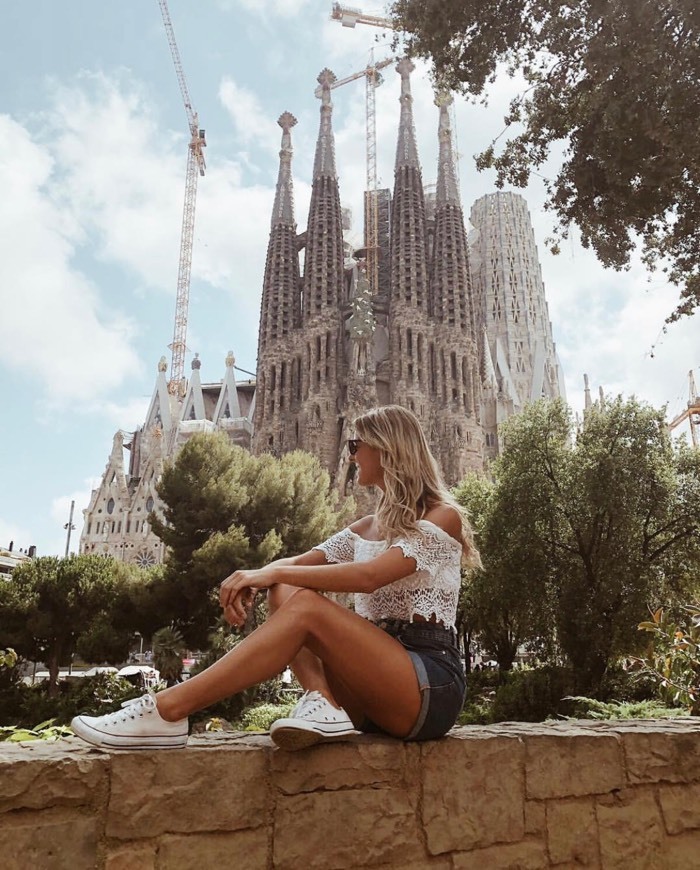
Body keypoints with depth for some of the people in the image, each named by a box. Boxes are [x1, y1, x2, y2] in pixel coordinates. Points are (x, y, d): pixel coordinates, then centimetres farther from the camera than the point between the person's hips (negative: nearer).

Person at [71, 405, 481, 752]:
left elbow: (368, 576, -20)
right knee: (285, 591, -9)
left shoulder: (443, 516, -3)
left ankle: (166, 710, -26)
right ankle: (322, 700, -27)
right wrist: (256, 577, -16)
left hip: (432, 684, -6)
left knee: (306, 606, -26)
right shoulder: (368, 526, 19)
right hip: (376, 692, 7)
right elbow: (299, 563, 5)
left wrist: (274, 572, -20)